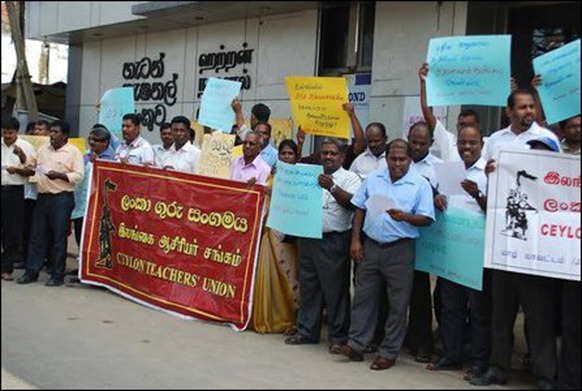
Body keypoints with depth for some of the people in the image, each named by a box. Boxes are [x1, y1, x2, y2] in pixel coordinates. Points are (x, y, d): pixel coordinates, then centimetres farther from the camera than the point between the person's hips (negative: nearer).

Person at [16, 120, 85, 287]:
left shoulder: (74, 152, -3)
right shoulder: (43, 149, 14)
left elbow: (79, 176, -10)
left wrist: (59, 175, -20)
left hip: (62, 198, -6)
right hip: (42, 197, 6)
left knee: (59, 238, 0)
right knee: (37, 236, 8)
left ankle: (57, 275, 8)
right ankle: (31, 272, 16)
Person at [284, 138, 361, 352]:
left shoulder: (350, 178, 1)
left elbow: (352, 203, -15)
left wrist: (332, 187, -25)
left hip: (334, 241, -5)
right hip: (308, 237, 6)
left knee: (335, 289, -2)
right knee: (308, 286, 13)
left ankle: (338, 337, 7)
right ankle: (307, 331, 24)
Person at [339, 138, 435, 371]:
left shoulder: (421, 184, -3)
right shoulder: (373, 179, 8)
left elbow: (426, 219, -7)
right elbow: (360, 209, 10)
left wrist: (405, 217, -25)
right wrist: (355, 240, 4)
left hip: (400, 249, -3)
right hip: (371, 246, 3)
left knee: (398, 303, 4)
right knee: (363, 296, 9)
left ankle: (389, 352, 15)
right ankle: (356, 344, 19)